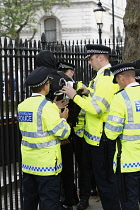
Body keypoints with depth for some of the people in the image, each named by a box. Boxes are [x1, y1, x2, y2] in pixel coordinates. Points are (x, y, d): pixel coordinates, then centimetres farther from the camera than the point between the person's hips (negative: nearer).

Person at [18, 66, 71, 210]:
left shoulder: (22, 106, 5)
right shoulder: (47, 106, -16)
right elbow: (63, 132, -15)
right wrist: (63, 119, 3)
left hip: (28, 164, 7)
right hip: (46, 164, -7)